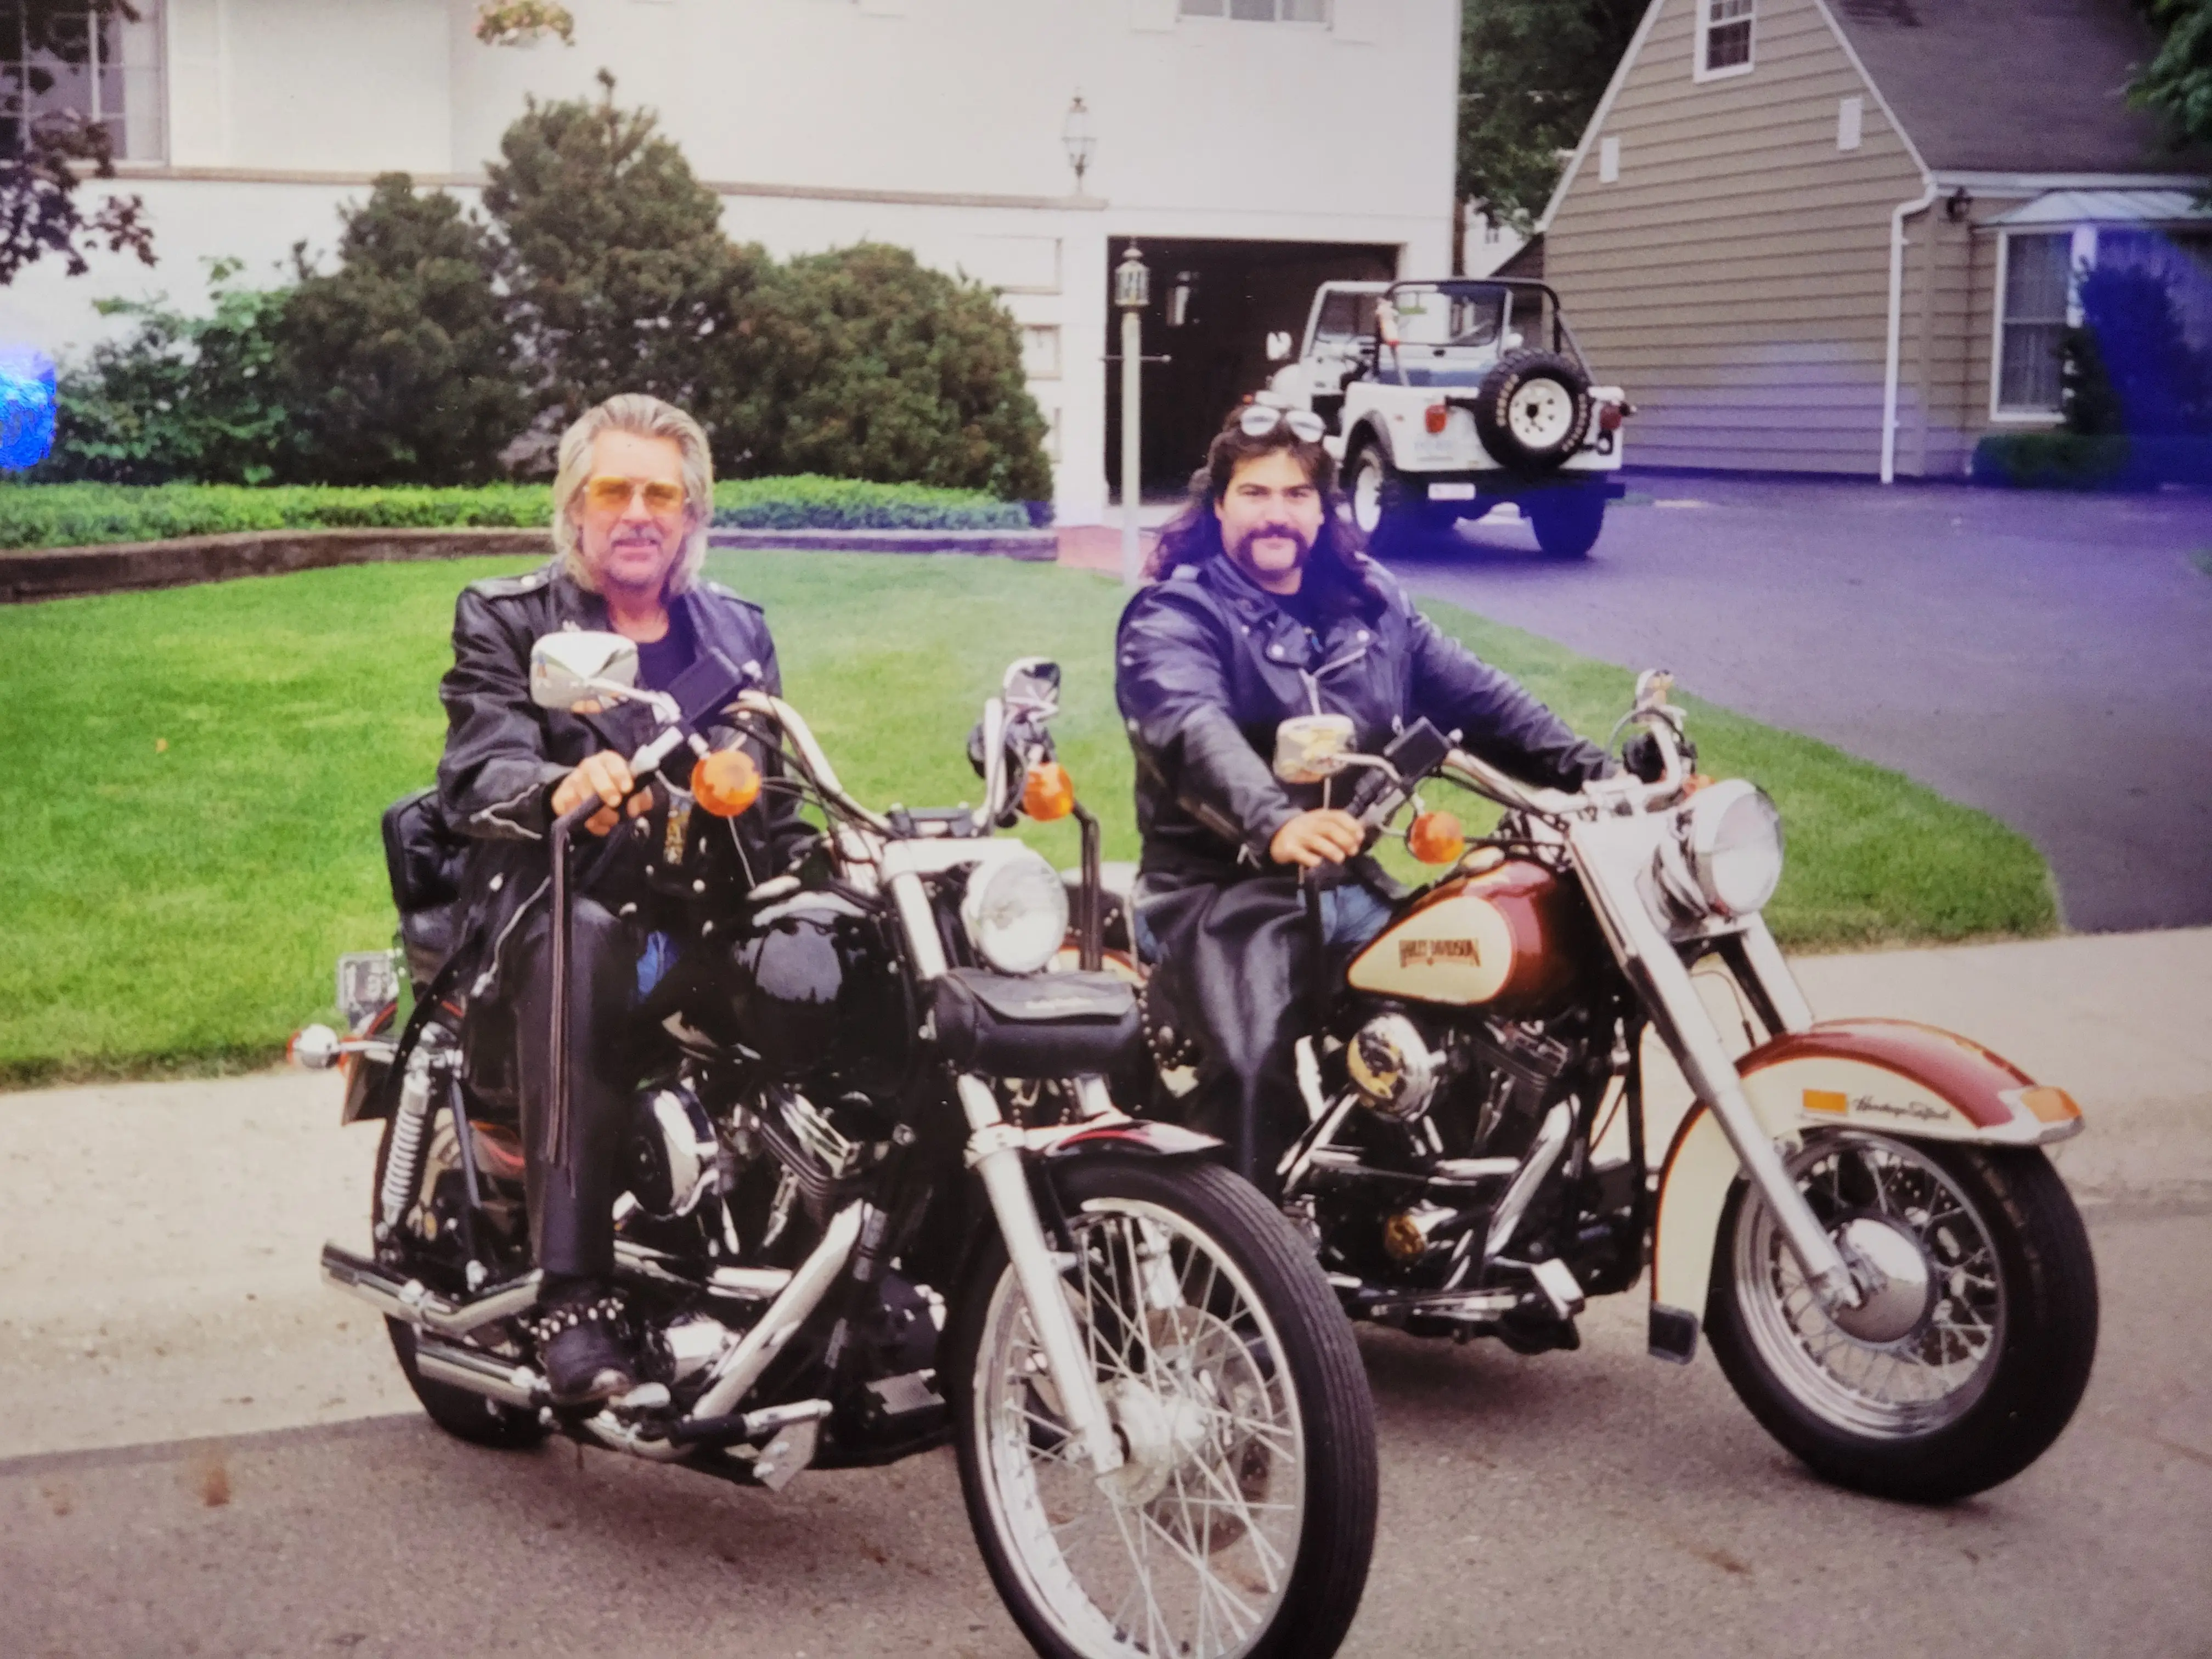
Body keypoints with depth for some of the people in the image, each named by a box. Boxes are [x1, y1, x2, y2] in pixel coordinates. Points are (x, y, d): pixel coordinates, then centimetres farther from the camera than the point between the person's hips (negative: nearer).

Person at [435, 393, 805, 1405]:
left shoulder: (738, 632, 22)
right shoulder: (504, 620, 9)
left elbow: (777, 813, 24)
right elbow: (474, 775, -11)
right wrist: (561, 790, -34)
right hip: (558, 924, -3)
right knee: (582, 939, -39)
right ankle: (572, 1298, -41)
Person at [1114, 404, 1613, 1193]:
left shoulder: (1369, 603, 16)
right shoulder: (1171, 619, -5)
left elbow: (1477, 698, 9)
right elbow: (1196, 735, -26)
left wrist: (1593, 772, -7)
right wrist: (1274, 824, -46)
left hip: (1351, 884, 6)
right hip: (1220, 889, -6)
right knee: (1257, 1068, -31)